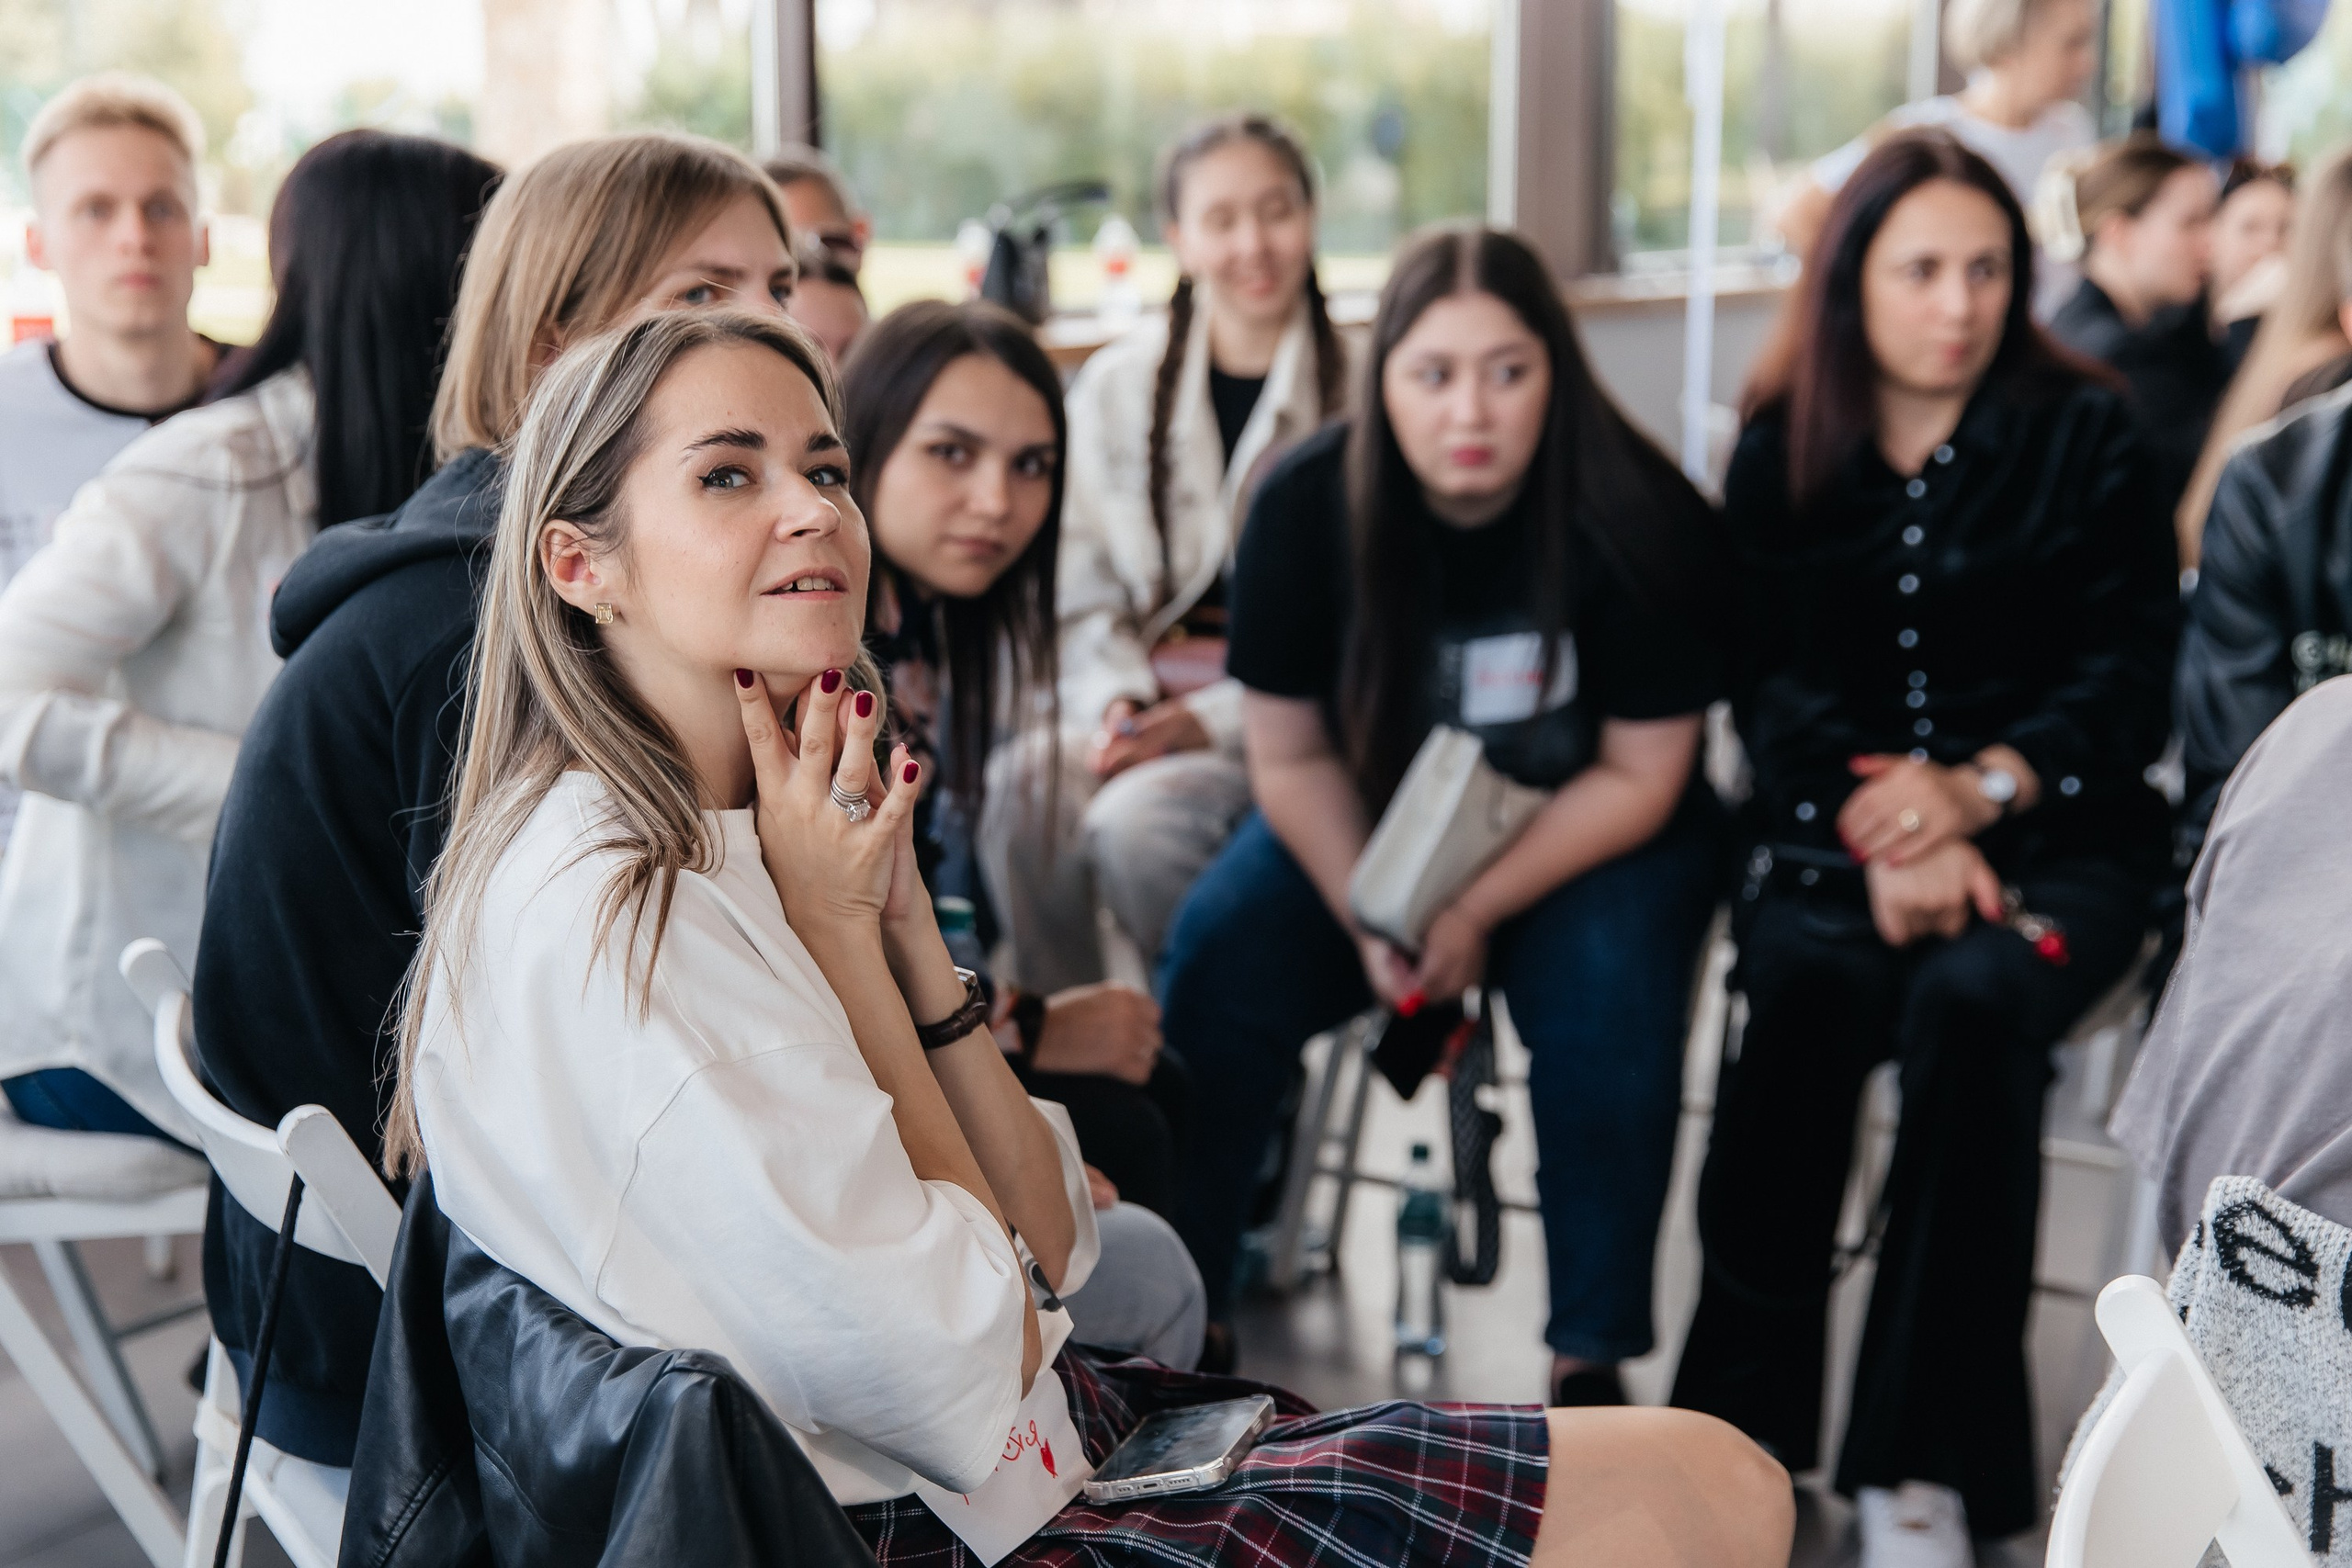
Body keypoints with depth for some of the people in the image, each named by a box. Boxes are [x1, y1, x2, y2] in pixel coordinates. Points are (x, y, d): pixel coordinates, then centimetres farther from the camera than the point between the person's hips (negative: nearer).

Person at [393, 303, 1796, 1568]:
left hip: (1054, 1432, 9)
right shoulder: (601, 920, -22)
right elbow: (962, 1375, -19)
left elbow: (1045, 1251, 5)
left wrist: (906, 925, -6)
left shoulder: (748, 849, 8)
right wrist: (836, 931, -16)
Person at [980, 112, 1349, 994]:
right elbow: (1079, 587, 12)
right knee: (1023, 786, -29)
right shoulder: (1116, 388, 12)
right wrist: (1113, 701, -8)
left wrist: (1210, 718, -15)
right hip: (1148, 701, 3)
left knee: (1135, 819, -31)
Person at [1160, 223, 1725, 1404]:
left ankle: (1589, 1363, -15)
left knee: (1606, 995, -30)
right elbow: (1291, 756, -7)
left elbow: (1638, 780, -14)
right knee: (1217, 966, -20)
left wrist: (1473, 914, -22)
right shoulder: (1307, 508, -15)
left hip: (1588, 837, -2)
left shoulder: (1638, 523, -20)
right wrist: (1370, 923, -21)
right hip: (1366, 827, 2)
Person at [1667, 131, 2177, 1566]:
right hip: (1838, 826, 1)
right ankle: (1746, 1417, -23)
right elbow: (1772, 680, 2)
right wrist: (1883, 839, -16)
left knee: (1969, 999, -33)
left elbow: (2129, 676, -1)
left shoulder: (2087, 437, 6)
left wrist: (1981, 788, -18)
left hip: (2058, 830, -1)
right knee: (1811, 978, -32)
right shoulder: (1781, 451, 10)